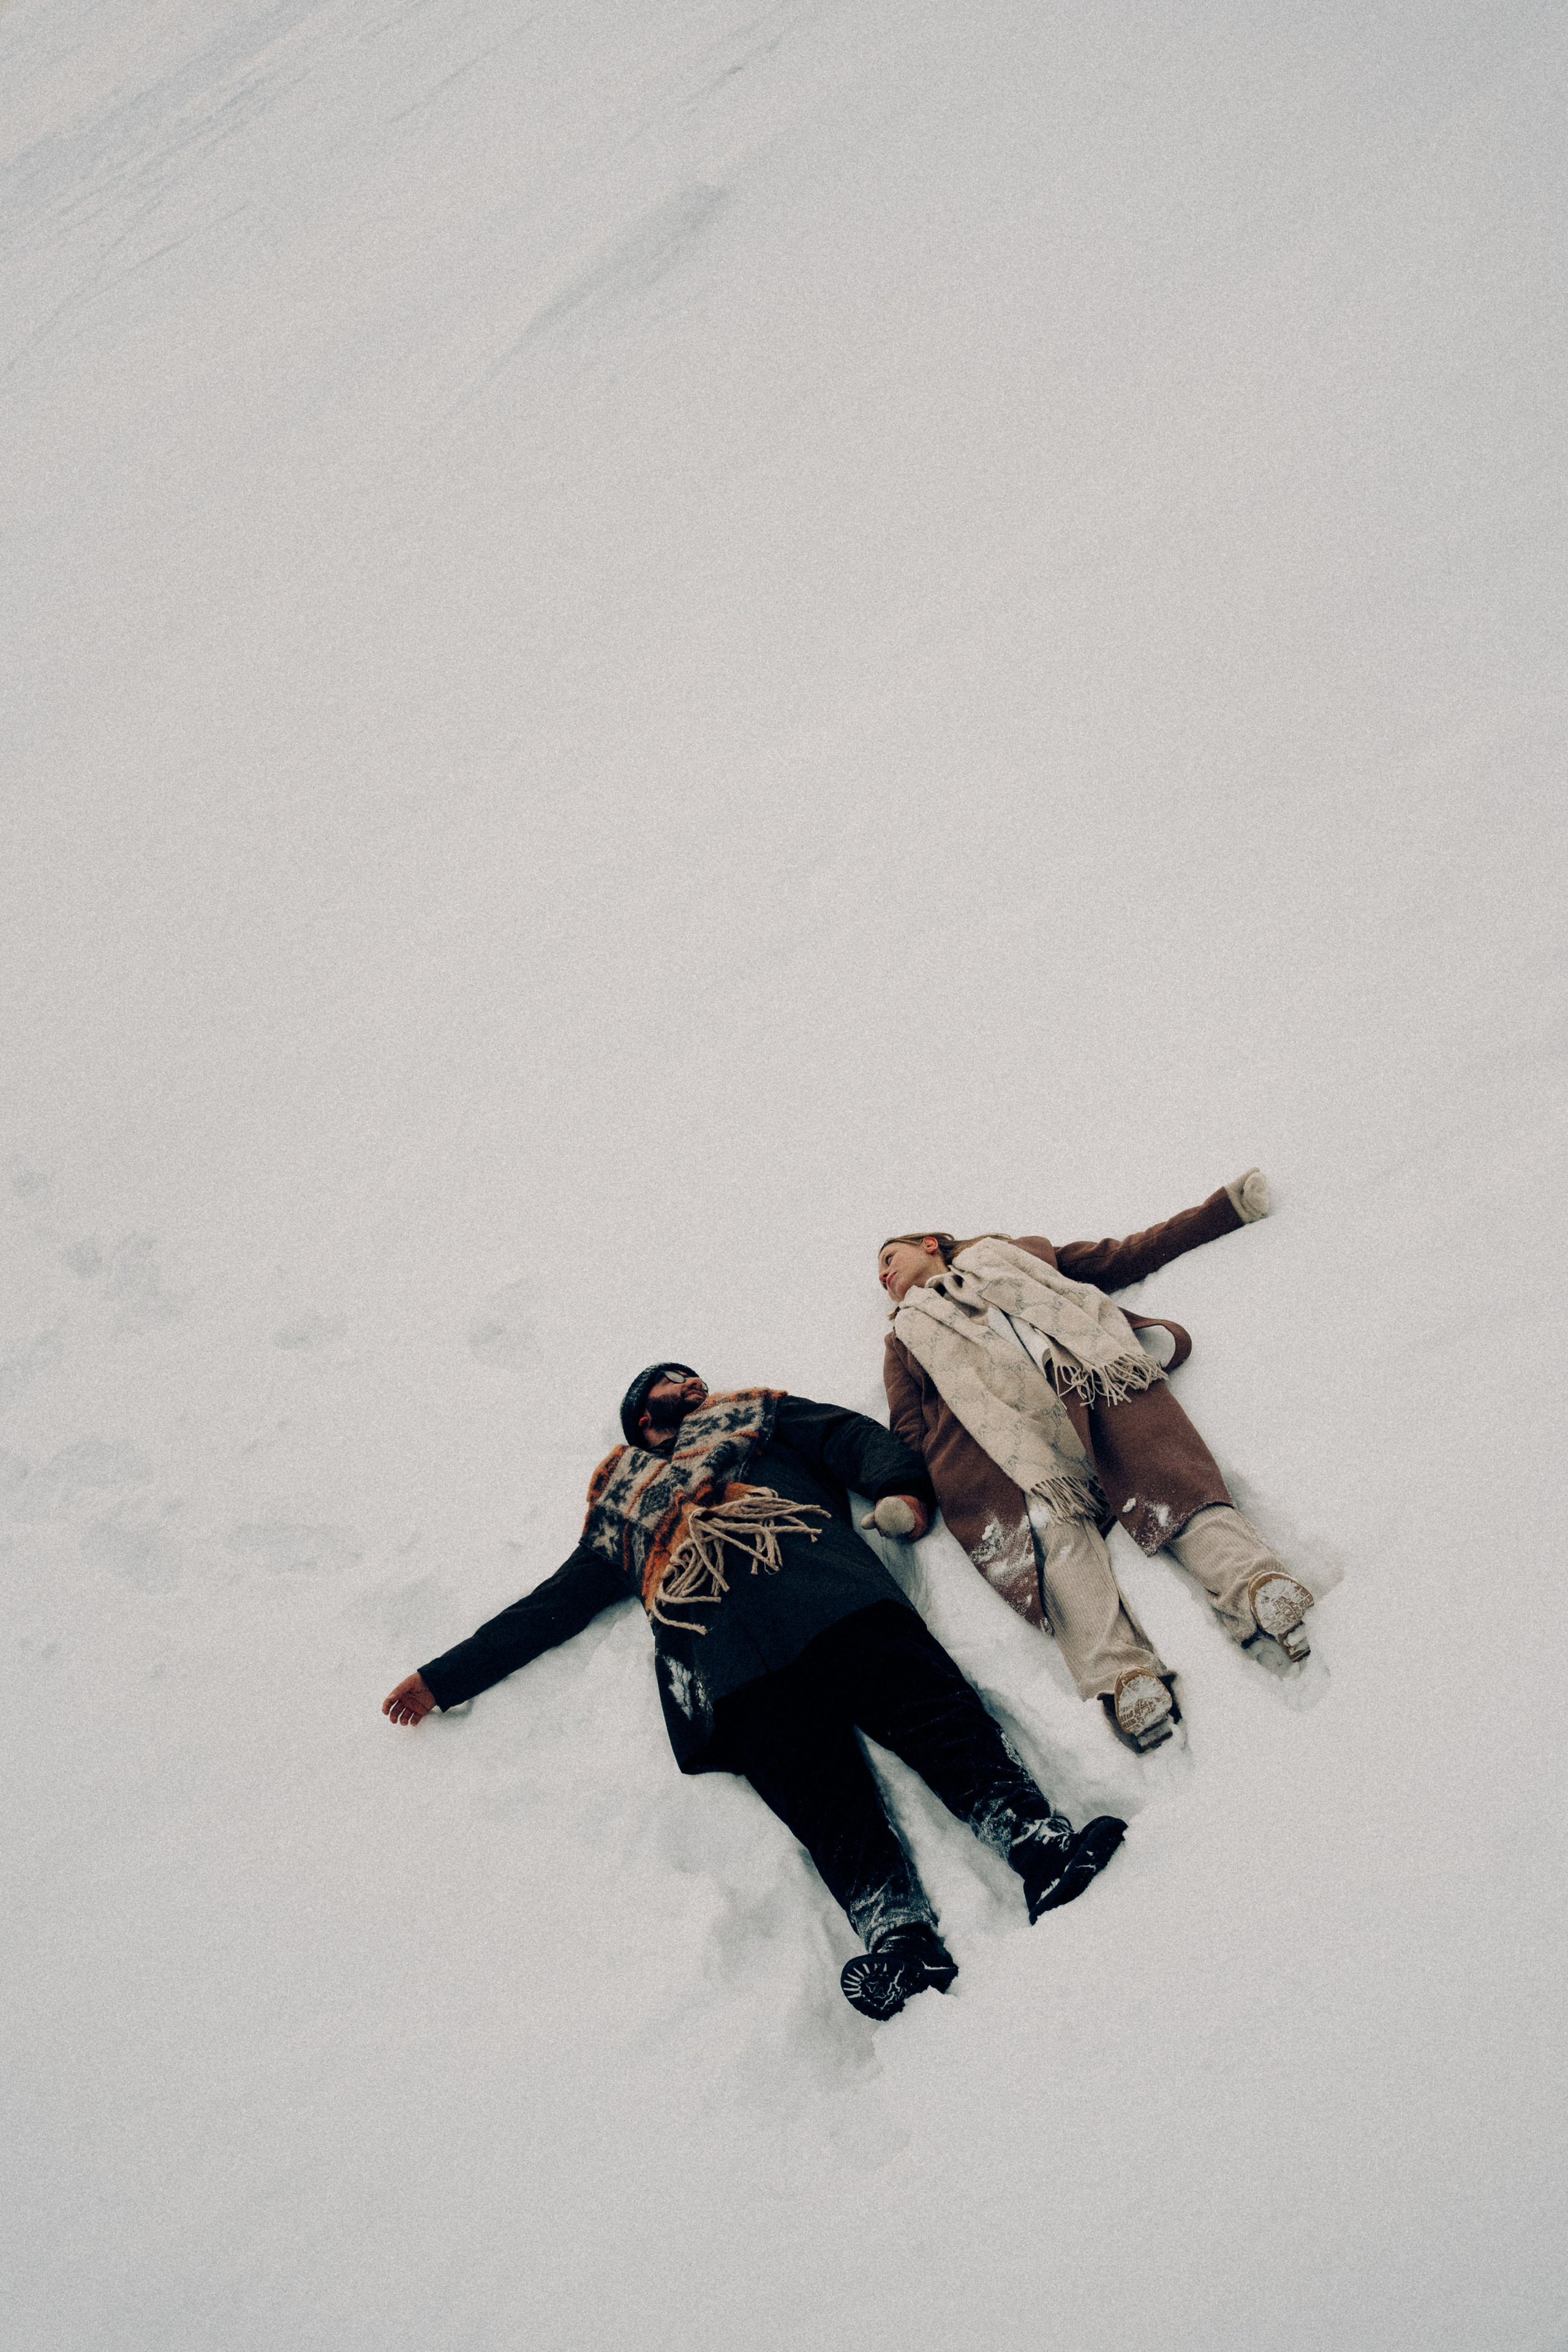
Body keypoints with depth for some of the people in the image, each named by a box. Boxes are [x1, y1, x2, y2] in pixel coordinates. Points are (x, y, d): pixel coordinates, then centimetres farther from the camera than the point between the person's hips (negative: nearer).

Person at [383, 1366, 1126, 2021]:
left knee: (932, 1710, -25)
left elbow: (856, 1438, 21)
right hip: (732, 1677, 0)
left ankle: (1030, 1836, -40)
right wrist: (444, 1678, 39)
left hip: (831, 1604, 0)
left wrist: (898, 1486, -3)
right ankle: (896, 1931, -39)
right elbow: (553, 1606, 40)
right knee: (818, 1793, -22)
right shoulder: (620, 1504, 39)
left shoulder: (754, 1414, 36)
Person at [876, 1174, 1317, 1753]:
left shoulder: (1017, 1253, 41)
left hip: (1091, 1374, 1)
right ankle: (1119, 1674, -54)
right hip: (993, 1433, -1)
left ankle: (1255, 1582, -53)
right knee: (1053, 1529, -32)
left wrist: (1227, 1205, 29)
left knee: (1166, 1479, -30)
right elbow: (907, 1434, 21)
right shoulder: (906, 1339, 38)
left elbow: (1127, 1256, 35)